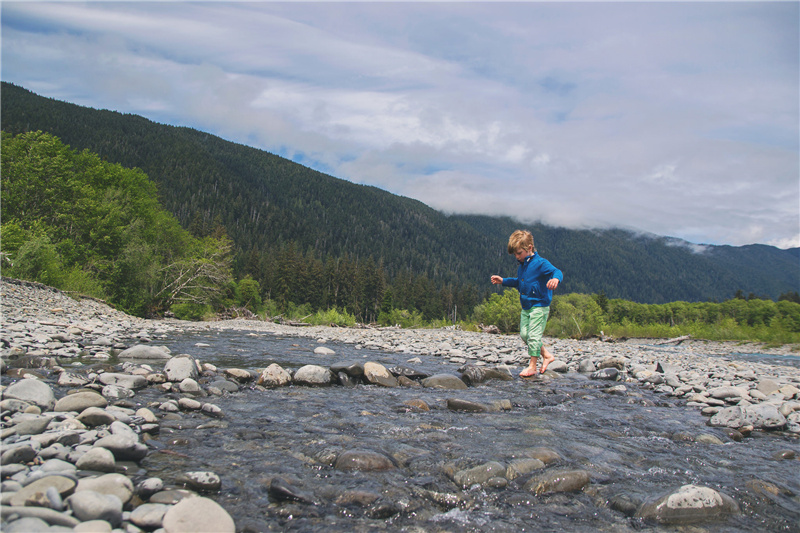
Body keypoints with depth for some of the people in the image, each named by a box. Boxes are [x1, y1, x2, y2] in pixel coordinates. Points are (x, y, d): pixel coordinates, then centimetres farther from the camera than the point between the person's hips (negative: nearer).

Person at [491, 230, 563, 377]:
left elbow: (557, 272, -27)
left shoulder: (540, 263, -14)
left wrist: (555, 279, -50)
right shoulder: (522, 266, 12)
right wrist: (503, 281, 22)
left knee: (534, 335, -8)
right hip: (526, 307, 9)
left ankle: (532, 366, 2)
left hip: (539, 306, -9)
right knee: (524, 334, 8)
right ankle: (546, 355, 23)